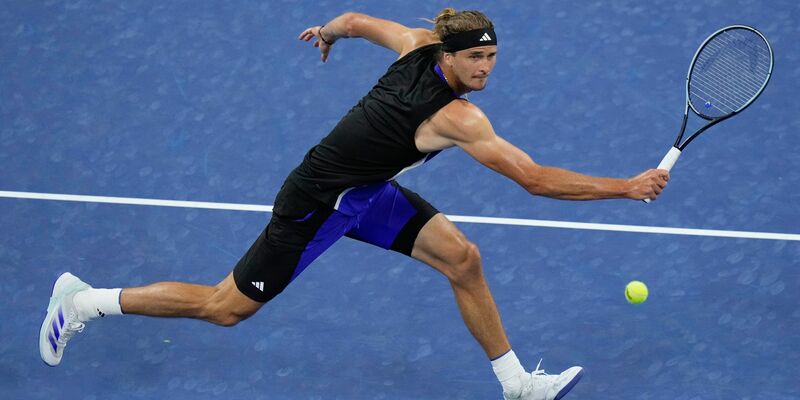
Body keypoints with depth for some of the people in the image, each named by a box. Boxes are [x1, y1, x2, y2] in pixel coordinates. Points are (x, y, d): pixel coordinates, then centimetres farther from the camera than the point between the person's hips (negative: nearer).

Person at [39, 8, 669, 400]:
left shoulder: (420, 45, -11)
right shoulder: (457, 120, -33)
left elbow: (356, 19, 7)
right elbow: (539, 180, -33)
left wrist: (329, 31, 30)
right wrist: (627, 188, -28)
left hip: (363, 190, 9)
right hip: (318, 204, -9)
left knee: (462, 258, 2)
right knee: (226, 308, 5)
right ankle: (85, 301, 19)